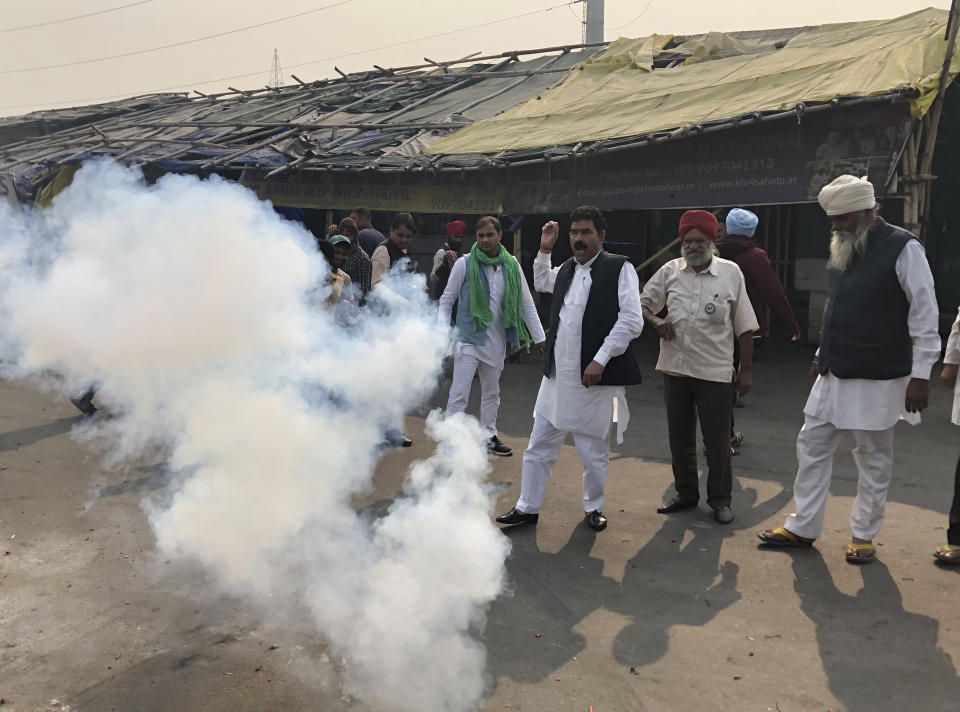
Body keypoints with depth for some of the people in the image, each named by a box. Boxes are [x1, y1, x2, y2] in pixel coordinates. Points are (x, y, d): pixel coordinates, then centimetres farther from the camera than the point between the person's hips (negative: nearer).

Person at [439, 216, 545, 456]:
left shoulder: (511, 265, 2)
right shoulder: (464, 264, -7)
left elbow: (526, 302, 9)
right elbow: (446, 300, -1)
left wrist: (538, 336, 9)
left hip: (497, 339, 5)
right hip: (468, 338, -4)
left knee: (491, 392, 17)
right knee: (459, 393, -7)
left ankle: (489, 436, 32)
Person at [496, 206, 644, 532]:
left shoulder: (619, 268, -6)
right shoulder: (566, 269, 13)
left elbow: (632, 321, -12)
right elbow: (541, 283, 37)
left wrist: (600, 361, -16)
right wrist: (544, 250, 21)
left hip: (594, 377, -6)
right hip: (557, 375, 6)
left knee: (593, 450, 9)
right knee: (539, 446, 11)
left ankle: (593, 507, 30)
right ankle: (527, 507, 23)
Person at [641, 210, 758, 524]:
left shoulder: (731, 273, -1)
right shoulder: (669, 271, 3)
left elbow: (744, 327, 2)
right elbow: (642, 304, 11)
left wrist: (746, 368, 1)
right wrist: (656, 322, -10)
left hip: (715, 371, -2)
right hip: (675, 368, 3)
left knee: (718, 440, 4)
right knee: (679, 436, 13)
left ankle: (720, 499, 21)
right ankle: (685, 493, 30)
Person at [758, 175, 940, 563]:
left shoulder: (903, 248, -12)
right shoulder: (842, 250, 9)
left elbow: (924, 315, -12)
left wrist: (920, 374, -15)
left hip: (876, 380, -7)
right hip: (833, 374, 7)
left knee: (874, 458, 8)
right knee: (812, 446, 10)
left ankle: (863, 536, 22)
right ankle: (803, 527, 22)